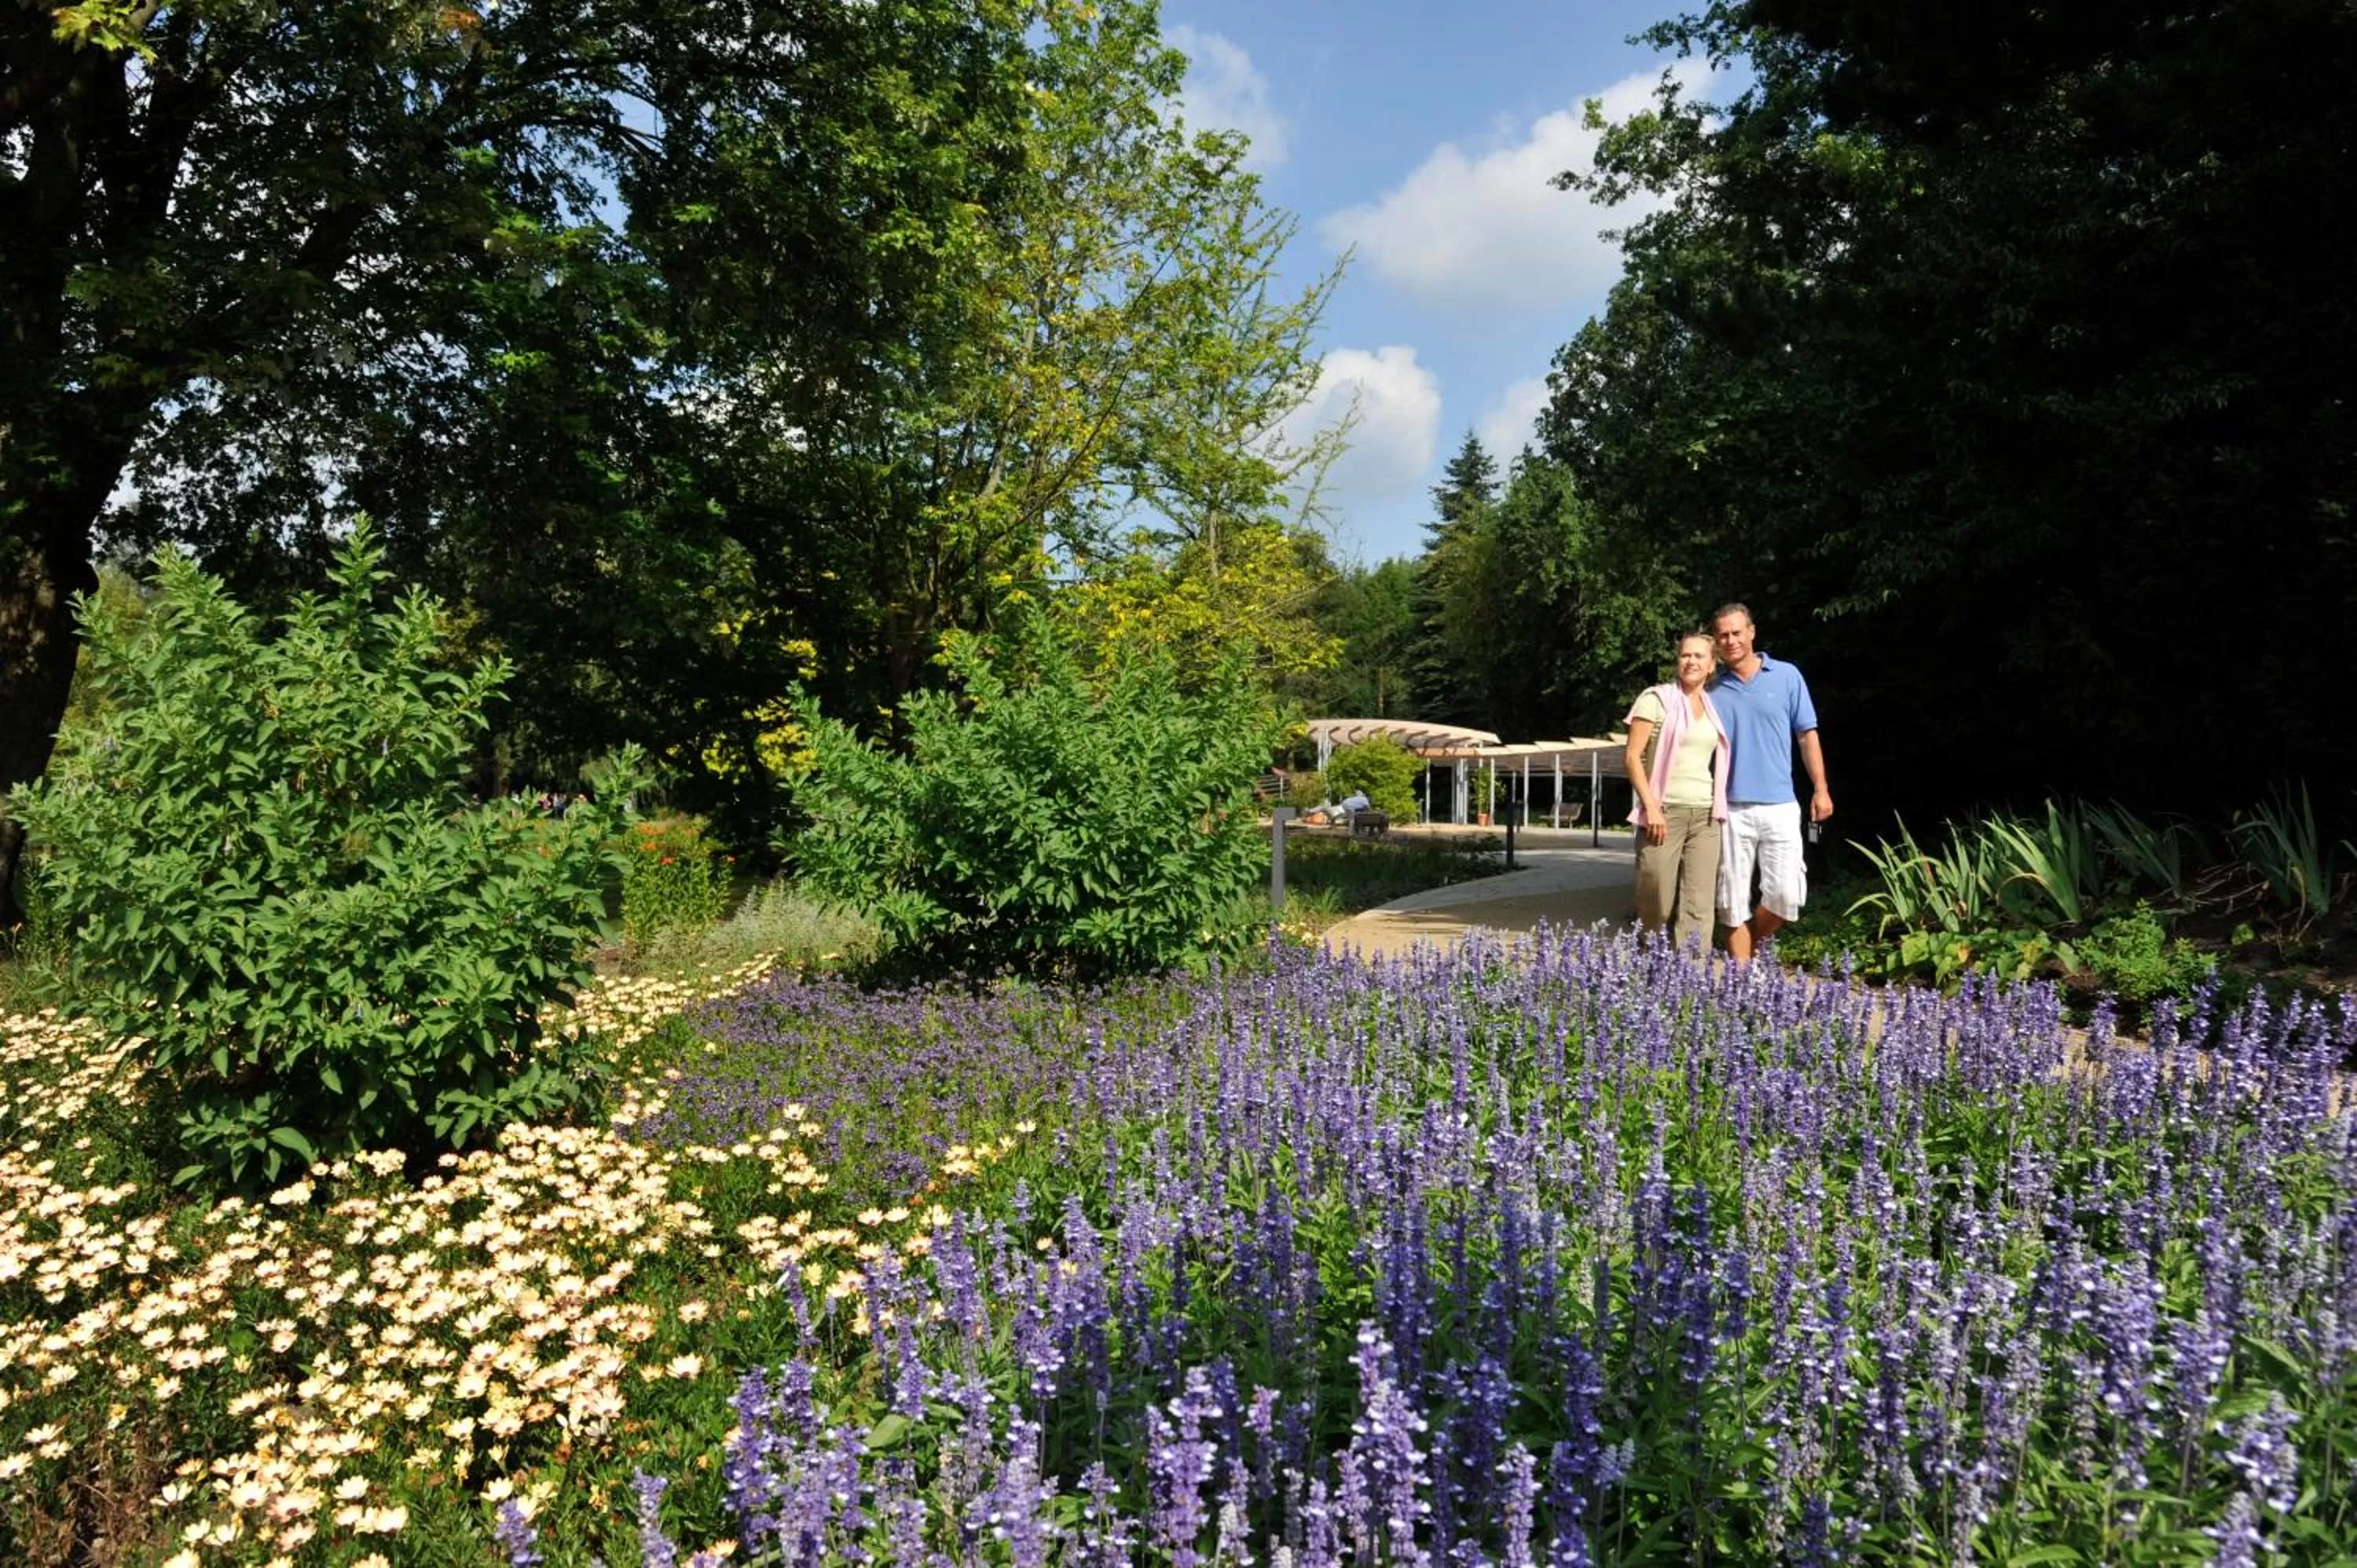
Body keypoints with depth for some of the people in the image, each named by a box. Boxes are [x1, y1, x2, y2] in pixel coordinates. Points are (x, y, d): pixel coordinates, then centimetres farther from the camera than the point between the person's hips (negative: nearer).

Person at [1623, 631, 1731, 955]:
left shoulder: (1714, 706, 15)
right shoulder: (1657, 698, -1)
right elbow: (1632, 756, -7)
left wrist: (1720, 808, 9)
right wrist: (1650, 806, -15)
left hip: (1705, 816, 5)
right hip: (1665, 811, -5)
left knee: (1699, 906, -2)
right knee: (1657, 902, -2)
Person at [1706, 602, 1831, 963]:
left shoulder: (1786, 676, 4)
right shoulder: (1712, 688, 4)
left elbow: (1807, 736, 8)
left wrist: (1820, 789, 3)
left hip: (1780, 806, 0)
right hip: (1731, 809, 0)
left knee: (1787, 895, -5)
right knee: (1734, 902, 2)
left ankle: (1751, 947, 21)